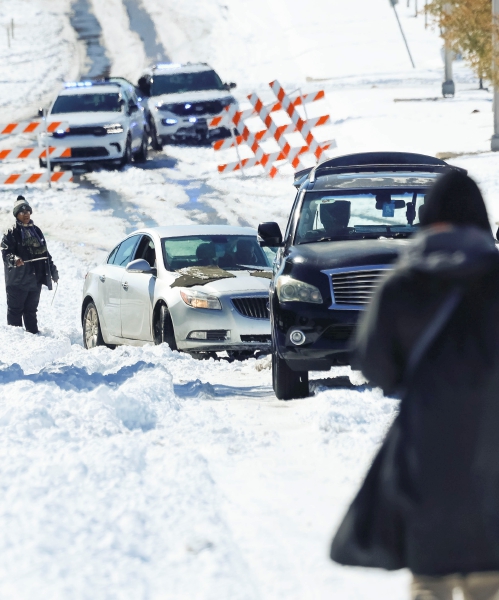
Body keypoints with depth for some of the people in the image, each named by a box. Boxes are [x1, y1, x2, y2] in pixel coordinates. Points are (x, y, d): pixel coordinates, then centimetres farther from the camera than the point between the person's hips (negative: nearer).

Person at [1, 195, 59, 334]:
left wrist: (53, 271, 19)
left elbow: (45, 253, 20)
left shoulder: (36, 231, 15)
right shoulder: (12, 233, -3)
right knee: (15, 310, -3)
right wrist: (14, 259, -32)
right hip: (18, 280, -5)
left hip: (35, 279, 5)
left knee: (31, 310, 11)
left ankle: (33, 334, 14)